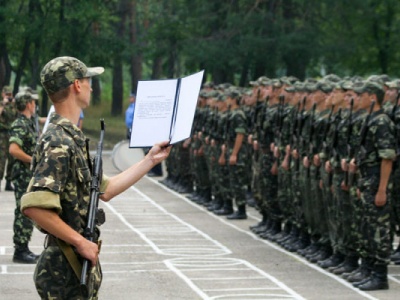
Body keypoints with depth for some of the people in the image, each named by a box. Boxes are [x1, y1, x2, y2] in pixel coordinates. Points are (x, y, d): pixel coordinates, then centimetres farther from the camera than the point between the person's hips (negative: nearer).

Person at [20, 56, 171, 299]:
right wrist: (80, 242, -23)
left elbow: (105, 189, 19)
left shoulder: (73, 139, 13)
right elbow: (33, 206, -30)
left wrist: (151, 160, 22)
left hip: (83, 267, 10)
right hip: (66, 270, -10)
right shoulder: (58, 143, -19)